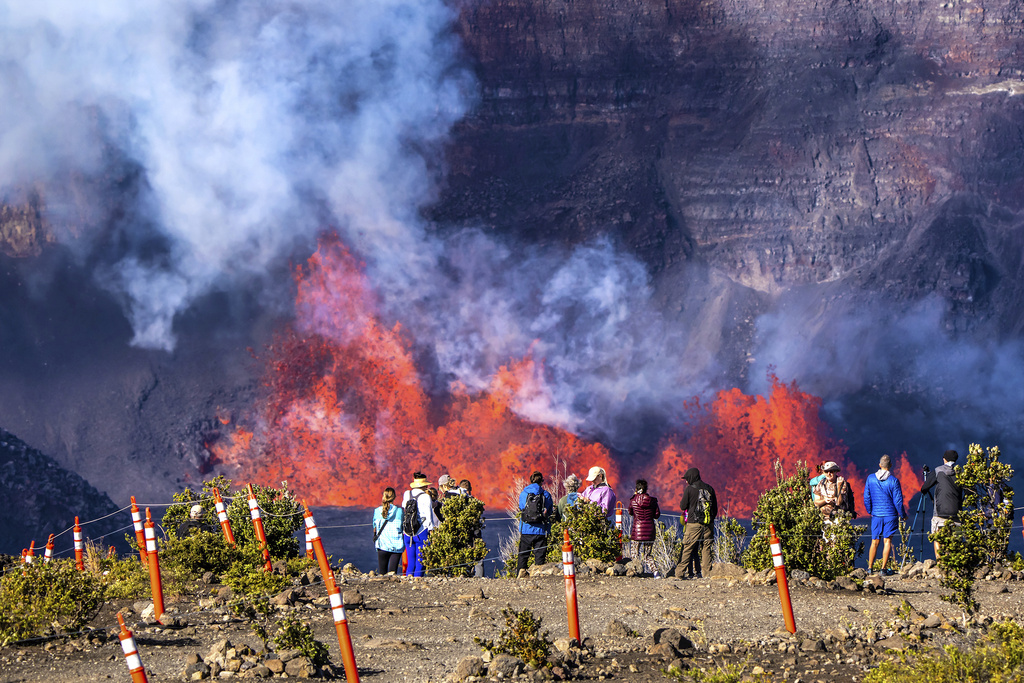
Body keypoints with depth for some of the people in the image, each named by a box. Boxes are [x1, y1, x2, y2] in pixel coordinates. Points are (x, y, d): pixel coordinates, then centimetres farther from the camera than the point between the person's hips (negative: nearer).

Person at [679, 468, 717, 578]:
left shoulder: (689, 489, -4)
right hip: (708, 524, 4)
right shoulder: (709, 488, 10)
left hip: (694, 523, -4)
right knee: (706, 548, 5)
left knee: (687, 548, 0)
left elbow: (683, 506, 0)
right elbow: (715, 508, 14)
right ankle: (707, 572, -1)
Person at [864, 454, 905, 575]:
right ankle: (884, 568, -2)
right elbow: (898, 501, -8)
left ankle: (870, 568, 10)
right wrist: (903, 515, 6)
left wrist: (870, 511, 20)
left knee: (874, 541, 10)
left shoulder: (871, 478, -1)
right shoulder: (893, 481, -10)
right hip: (890, 515, -3)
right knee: (887, 541, 2)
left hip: (876, 515, 3)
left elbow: (866, 498, 4)